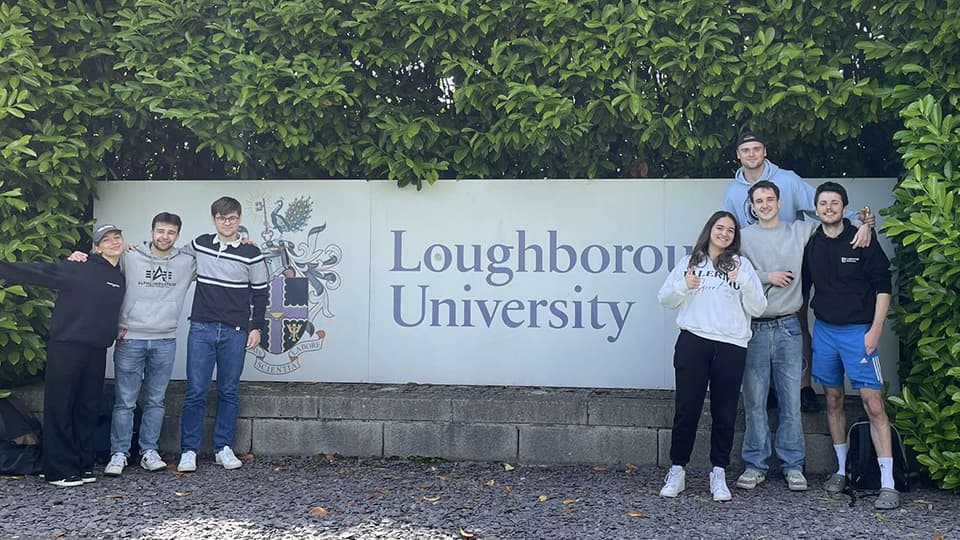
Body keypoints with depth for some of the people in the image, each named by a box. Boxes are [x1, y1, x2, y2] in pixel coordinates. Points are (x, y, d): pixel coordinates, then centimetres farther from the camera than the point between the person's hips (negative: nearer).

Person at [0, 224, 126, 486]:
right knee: (59, 407, -2)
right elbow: (40, 272, -12)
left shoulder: (121, 277, 12)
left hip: (97, 351, 6)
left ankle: (82, 465, 17)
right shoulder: (79, 270, -6)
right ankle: (59, 471, 3)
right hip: (66, 347, -6)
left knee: (88, 409, 9)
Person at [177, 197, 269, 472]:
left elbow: (260, 292, 5)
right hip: (201, 329, 1)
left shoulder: (251, 253, -1)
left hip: (235, 333, -1)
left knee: (229, 392, 6)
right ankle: (188, 451, 5)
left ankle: (223, 448, 16)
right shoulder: (199, 244, 6)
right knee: (196, 392, -2)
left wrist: (256, 327, 2)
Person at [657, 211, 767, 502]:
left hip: (731, 346, 0)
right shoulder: (689, 262, 14)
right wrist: (684, 286, -6)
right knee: (686, 409, 0)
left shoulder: (743, 265, 11)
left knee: (725, 413, 4)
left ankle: (719, 474, 14)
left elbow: (757, 308, 5)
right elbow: (665, 298, 12)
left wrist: (744, 282, -10)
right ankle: (677, 471, 10)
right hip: (693, 342, 0)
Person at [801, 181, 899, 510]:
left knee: (873, 402, -9)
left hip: (858, 331, -4)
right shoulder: (811, 245, 5)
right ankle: (841, 470, 24)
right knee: (833, 400, 11)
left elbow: (882, 286, -5)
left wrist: (875, 329, -12)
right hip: (824, 330, 4)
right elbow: (803, 288, 14)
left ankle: (888, 485, -6)